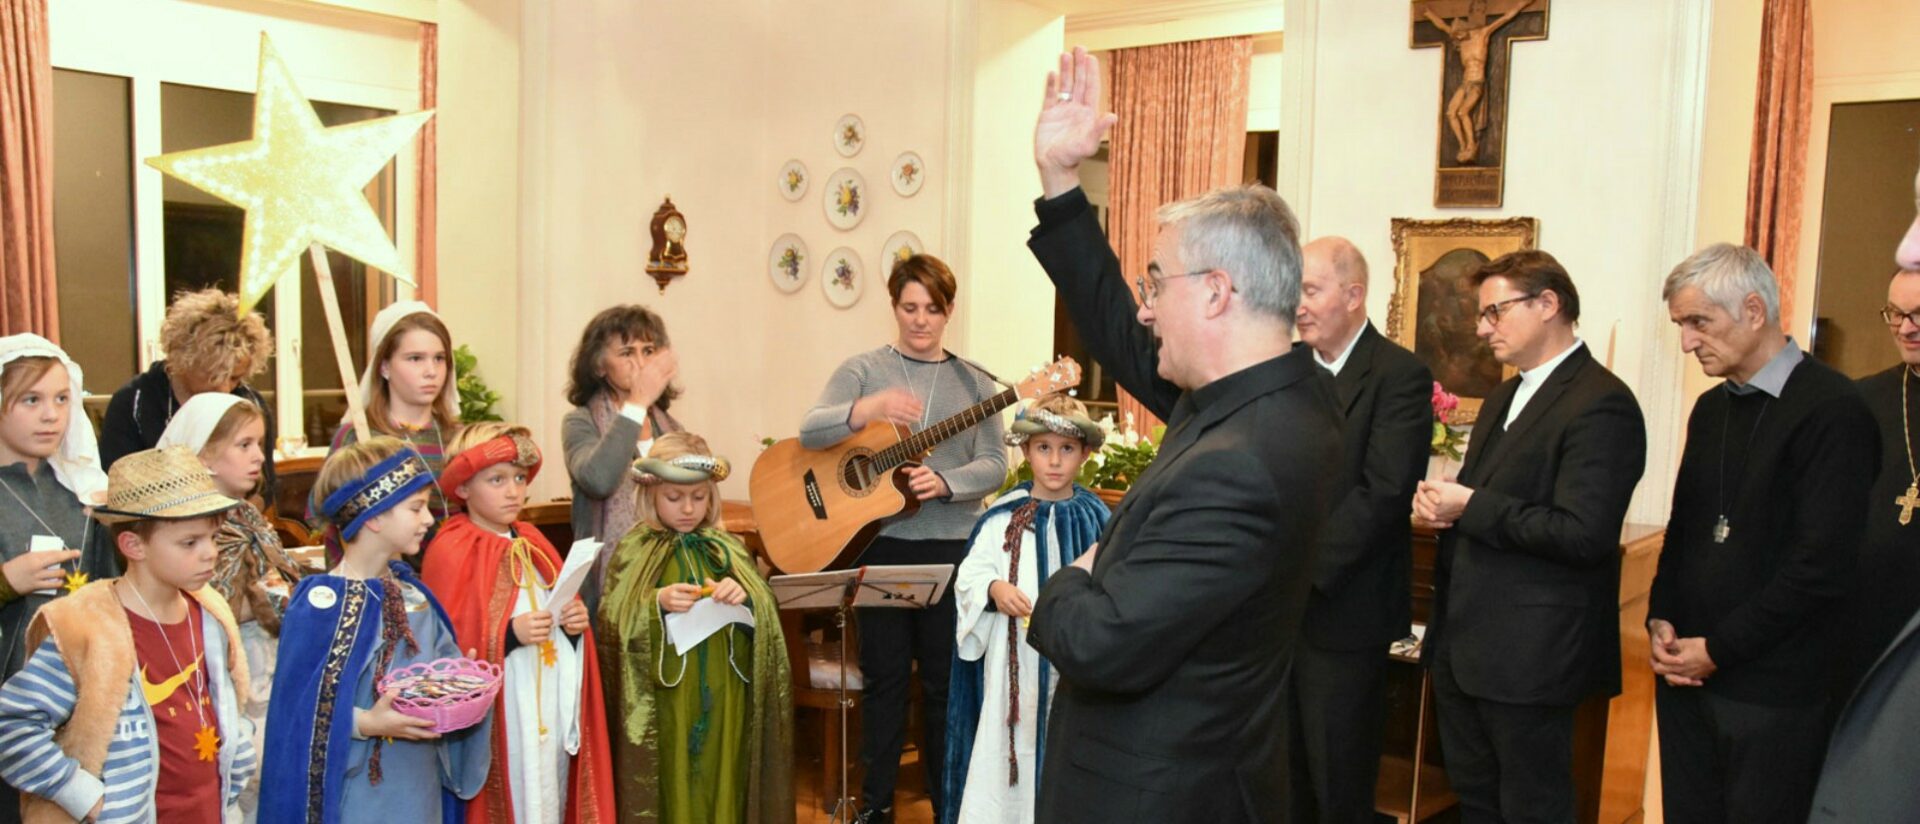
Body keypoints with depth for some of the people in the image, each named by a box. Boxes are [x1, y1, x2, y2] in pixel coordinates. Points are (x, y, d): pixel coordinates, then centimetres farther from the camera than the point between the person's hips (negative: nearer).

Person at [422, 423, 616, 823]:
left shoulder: (533, 542, 11)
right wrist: (510, 634, -23)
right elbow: (444, 644, -14)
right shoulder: (452, 552, -10)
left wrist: (575, 622, 0)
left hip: (552, 707, 6)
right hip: (498, 718, -6)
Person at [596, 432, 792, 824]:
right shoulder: (634, 551, -1)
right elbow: (612, 621, -7)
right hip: (663, 701, -2)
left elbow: (767, 613, 2)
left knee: (719, 784, 9)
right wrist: (656, 604, -22)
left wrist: (745, 599, -18)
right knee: (669, 788, 3)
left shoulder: (727, 548, 7)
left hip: (721, 698, 3)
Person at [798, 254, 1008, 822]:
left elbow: (995, 465, -2)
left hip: (953, 546, 1)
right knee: (884, 678, 8)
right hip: (881, 542, -1)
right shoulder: (863, 369, 1)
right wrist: (866, 409, -34)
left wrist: (944, 483, -22)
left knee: (945, 679, 8)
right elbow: (810, 433, -14)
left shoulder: (973, 381, 5)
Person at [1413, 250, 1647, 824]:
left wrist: (1471, 507, -18)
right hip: (1463, 642, 9)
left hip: (1528, 652, -9)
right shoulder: (1503, 398, 15)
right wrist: (1440, 503, 0)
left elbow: (1584, 534, -23)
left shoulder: (1601, 404, -15)